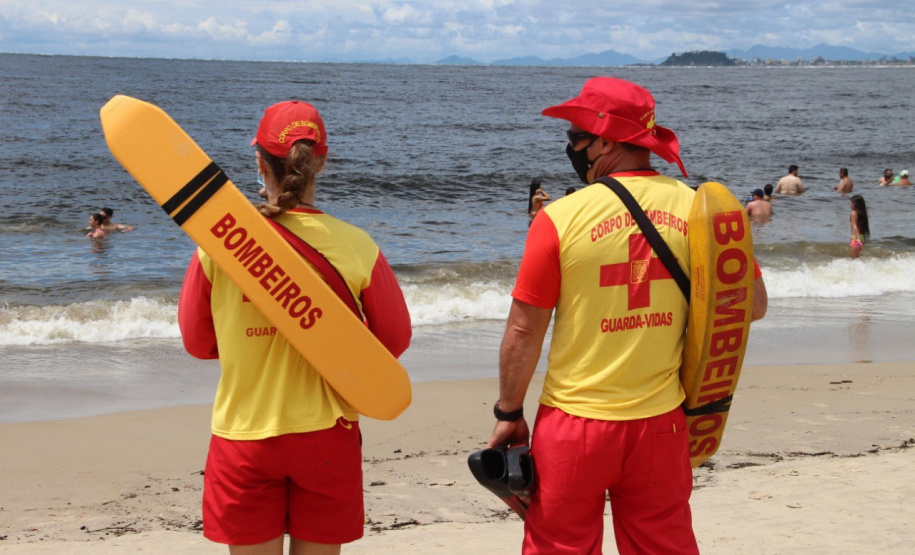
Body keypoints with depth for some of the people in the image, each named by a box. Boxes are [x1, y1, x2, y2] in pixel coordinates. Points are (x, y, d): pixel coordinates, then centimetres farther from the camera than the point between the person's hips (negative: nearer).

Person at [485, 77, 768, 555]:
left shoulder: (561, 218, -12)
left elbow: (524, 330, -8)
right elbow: (750, 305, 2)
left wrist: (509, 414, 3)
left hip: (574, 425, -3)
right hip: (661, 422, 3)